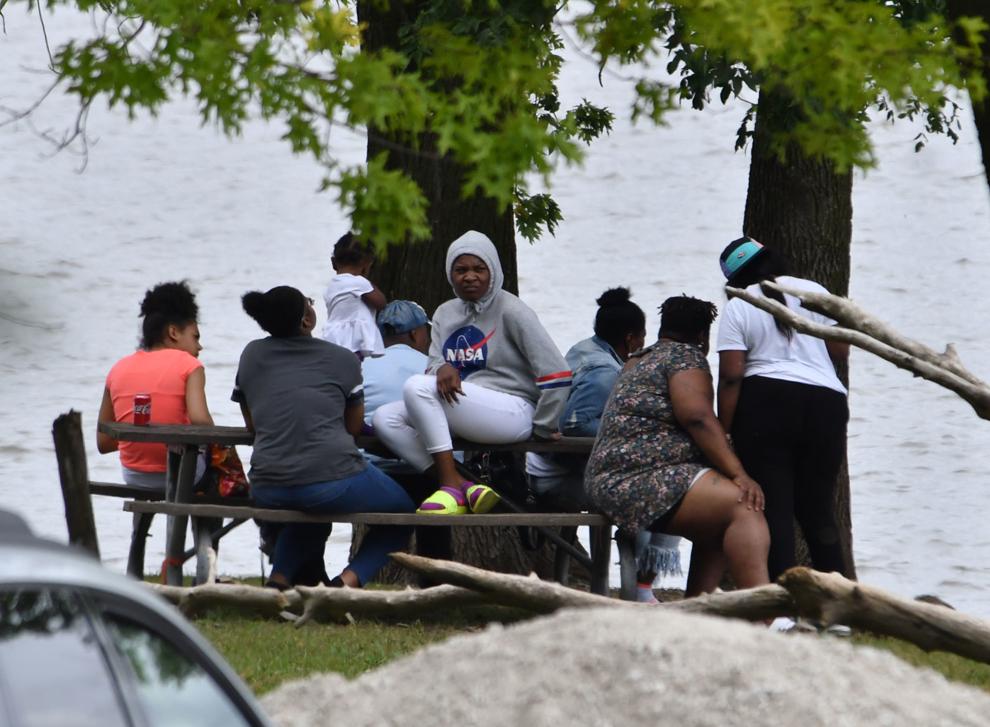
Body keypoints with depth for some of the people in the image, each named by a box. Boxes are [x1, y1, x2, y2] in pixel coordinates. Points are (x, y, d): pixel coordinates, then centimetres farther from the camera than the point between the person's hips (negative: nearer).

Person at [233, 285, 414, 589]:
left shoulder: (252, 355, 13)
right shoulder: (343, 360, 6)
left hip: (268, 490, 4)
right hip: (334, 479, -4)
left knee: (308, 513, 41)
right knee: (402, 512, 23)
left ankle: (280, 578, 14)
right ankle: (348, 581, -2)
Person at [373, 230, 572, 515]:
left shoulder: (510, 311, -6)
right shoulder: (445, 314, 16)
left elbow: (556, 372, -10)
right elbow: (435, 363, 8)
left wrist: (543, 426, -7)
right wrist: (442, 369, -17)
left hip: (512, 413, -8)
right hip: (462, 414, 8)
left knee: (417, 387, -25)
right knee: (385, 418, -12)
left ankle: (451, 485, -26)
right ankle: (464, 487, -23)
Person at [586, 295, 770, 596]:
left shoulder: (638, 362, 27)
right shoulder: (685, 356, -1)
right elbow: (697, 416, -16)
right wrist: (738, 473, -21)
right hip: (640, 478, -11)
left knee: (715, 528, 17)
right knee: (743, 507, -23)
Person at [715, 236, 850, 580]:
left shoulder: (738, 307, 0)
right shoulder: (813, 291, 10)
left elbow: (731, 376, -7)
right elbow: (840, 350, 12)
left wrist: (723, 432, -5)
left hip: (765, 401, -3)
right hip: (826, 402, 4)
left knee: (773, 509, -2)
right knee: (818, 509, 12)